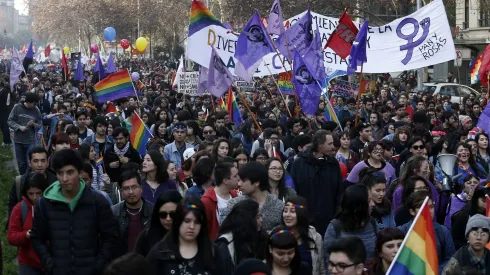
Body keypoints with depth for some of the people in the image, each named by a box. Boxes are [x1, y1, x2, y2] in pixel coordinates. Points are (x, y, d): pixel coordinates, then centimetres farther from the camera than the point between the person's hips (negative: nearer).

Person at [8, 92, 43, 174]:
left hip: (31, 141, -1)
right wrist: (19, 127, -20)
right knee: (21, 163, 14)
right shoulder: (17, 107, -8)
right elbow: (10, 121, -6)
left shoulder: (36, 110, -6)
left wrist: (34, 124, -22)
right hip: (18, 140, 1)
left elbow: (40, 124, -1)